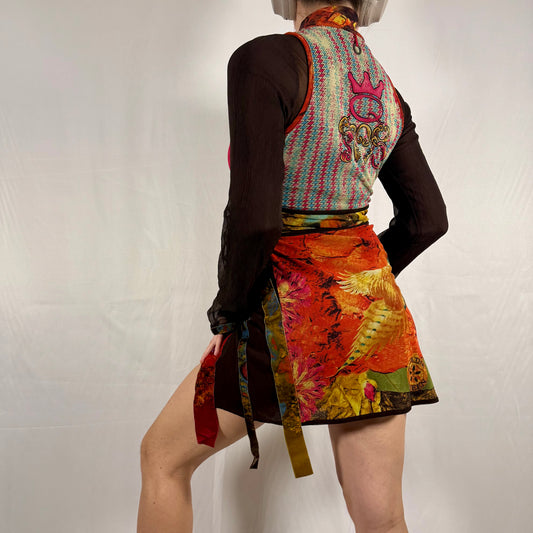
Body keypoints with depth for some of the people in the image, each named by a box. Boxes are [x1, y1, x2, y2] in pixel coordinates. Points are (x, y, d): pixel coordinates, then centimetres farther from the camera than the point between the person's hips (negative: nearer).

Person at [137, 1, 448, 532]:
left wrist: (229, 306, -6)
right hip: (373, 308, 6)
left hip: (292, 313, -6)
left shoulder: (265, 59, -13)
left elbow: (253, 214, -22)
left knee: (161, 457, 17)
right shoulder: (387, 92, 8)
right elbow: (428, 219, 13)